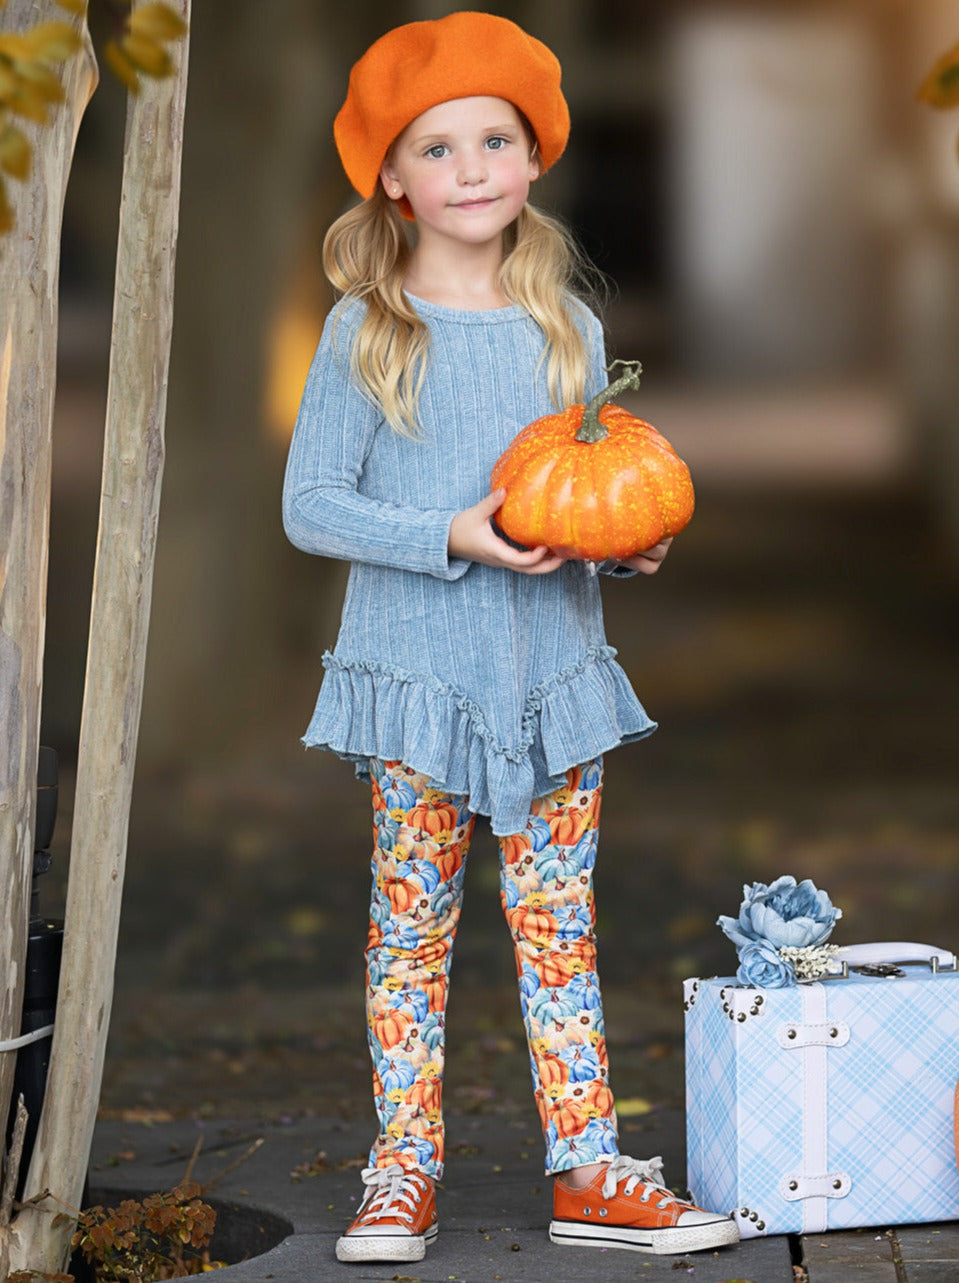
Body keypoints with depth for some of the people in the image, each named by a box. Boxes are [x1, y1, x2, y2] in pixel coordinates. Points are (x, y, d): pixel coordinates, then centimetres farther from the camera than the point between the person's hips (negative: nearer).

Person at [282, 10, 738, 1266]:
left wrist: (637, 536, -7)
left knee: (559, 922, 5)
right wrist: (456, 536, -18)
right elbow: (311, 503, -7)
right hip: (419, 673, -3)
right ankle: (405, 1172, 11)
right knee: (412, 926, 3)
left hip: (553, 671, 3)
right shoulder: (367, 331, -4)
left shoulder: (564, 325, 7)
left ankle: (588, 1169, 9)